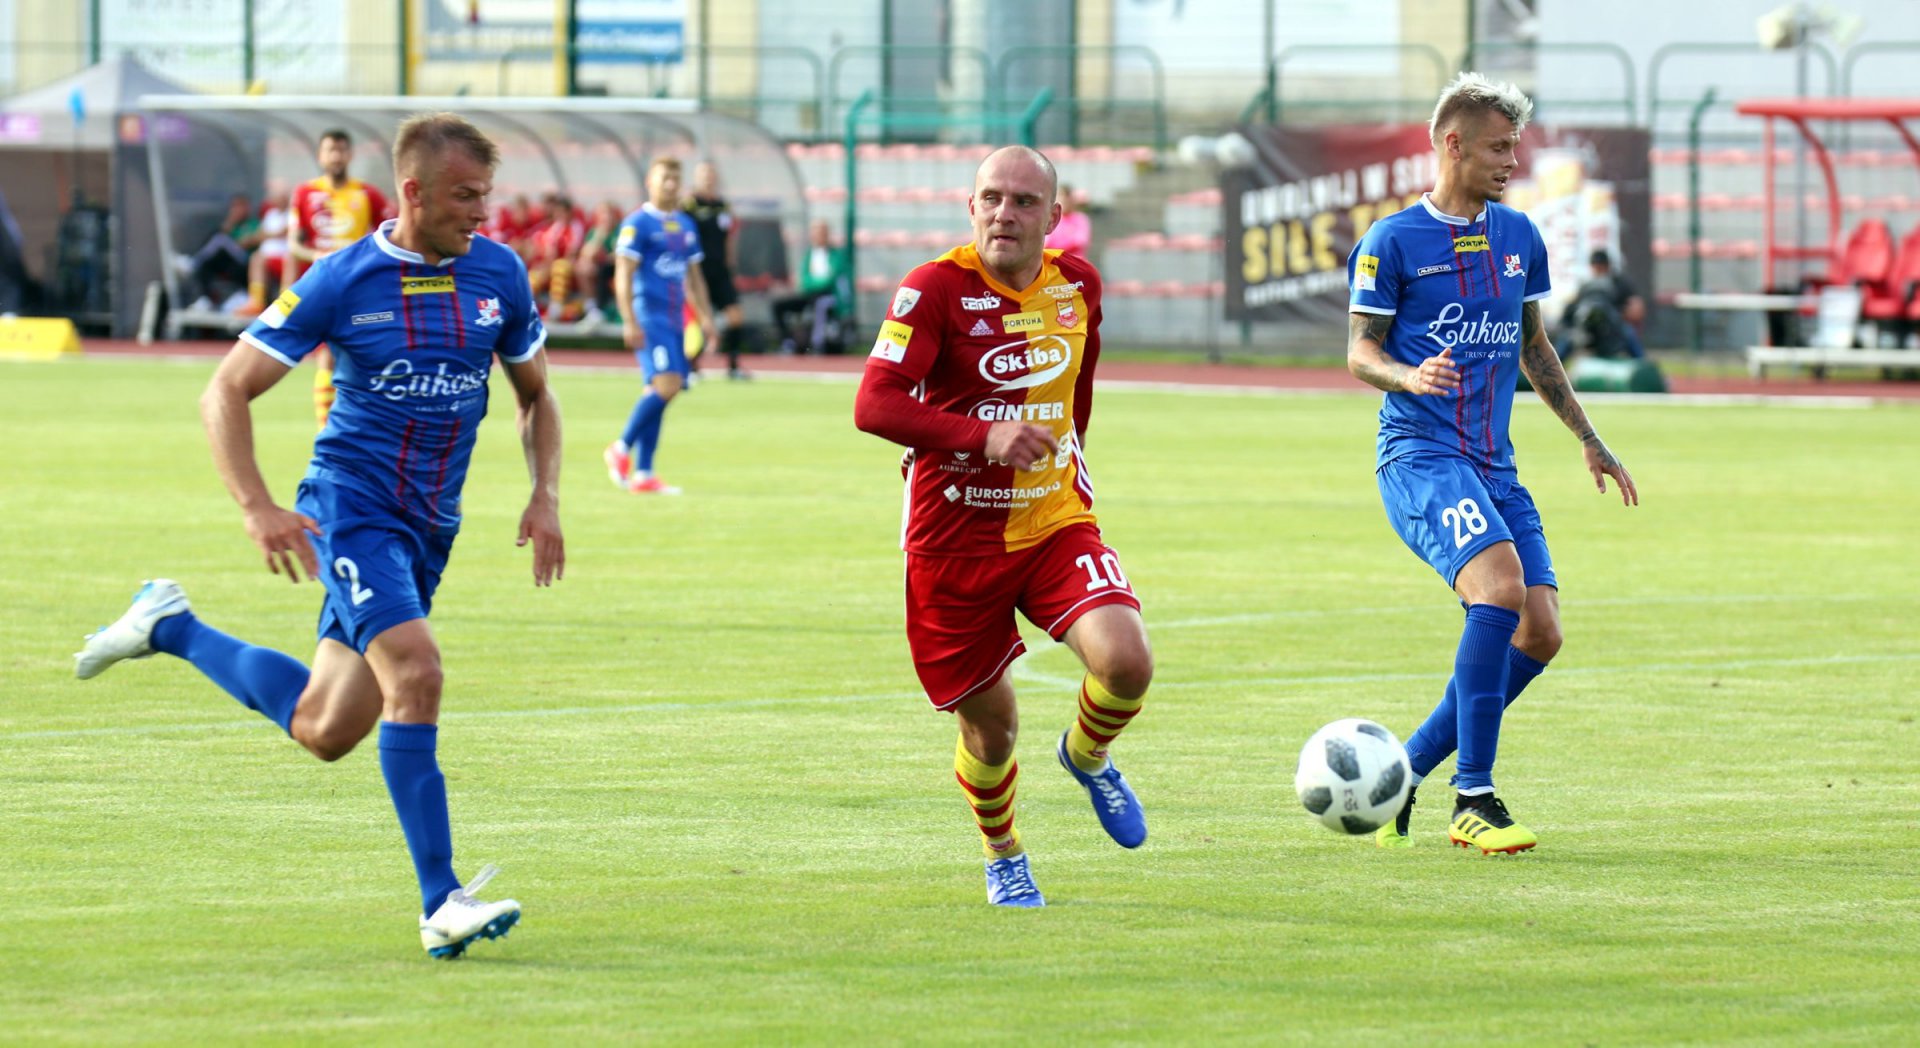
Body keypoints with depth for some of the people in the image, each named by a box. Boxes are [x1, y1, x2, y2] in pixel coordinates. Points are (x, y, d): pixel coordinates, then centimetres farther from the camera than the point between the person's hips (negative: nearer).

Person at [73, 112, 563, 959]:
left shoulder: (498, 275, 2)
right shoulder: (340, 283, -11)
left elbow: (535, 394, 17)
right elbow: (227, 391, -6)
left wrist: (544, 497, 1)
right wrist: (257, 509, -18)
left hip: (429, 527, 6)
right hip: (349, 502, -6)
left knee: (324, 730, 8)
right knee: (415, 670, -26)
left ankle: (172, 630, 32)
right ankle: (440, 905, -25)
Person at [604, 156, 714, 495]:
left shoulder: (686, 226, 17)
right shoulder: (638, 223, -6)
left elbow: (693, 277, 24)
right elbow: (623, 275, -10)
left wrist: (705, 317, 18)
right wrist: (630, 321, -17)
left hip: (674, 320, 7)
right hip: (648, 317, -7)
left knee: (658, 393, 5)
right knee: (666, 384, -20)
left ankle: (642, 474, 6)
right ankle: (622, 448, -6)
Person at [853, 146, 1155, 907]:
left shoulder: (1077, 285, 1)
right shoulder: (935, 290, -15)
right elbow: (874, 406, -25)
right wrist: (982, 435, -35)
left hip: (1056, 522, 3)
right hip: (955, 536, -3)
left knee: (1127, 662, -21)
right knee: (989, 725, 6)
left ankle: (1087, 756, 15)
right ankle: (1002, 858, 37)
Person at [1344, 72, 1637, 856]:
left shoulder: (1519, 237, 14)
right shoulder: (1391, 243, -3)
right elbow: (1360, 353, -2)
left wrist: (1588, 439, 25)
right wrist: (1409, 378, -24)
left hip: (1492, 464, 7)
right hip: (1419, 457, -7)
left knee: (1540, 631, -5)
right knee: (1499, 584, -29)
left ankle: (1402, 771, 11)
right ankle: (1473, 801, -25)